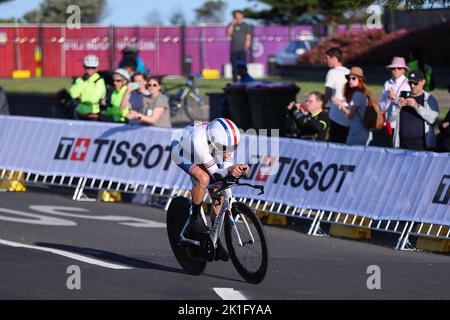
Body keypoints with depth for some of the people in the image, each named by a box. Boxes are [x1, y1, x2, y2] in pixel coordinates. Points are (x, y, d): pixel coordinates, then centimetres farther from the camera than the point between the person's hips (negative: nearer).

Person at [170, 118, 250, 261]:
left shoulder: (225, 138, -27)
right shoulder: (198, 140, -43)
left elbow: (226, 168, -23)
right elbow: (215, 173, -37)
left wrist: (237, 169, -43)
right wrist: (230, 170, -55)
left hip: (201, 156, 6)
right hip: (182, 153, -6)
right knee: (204, 178, -34)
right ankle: (195, 219, -14)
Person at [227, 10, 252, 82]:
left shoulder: (245, 26, 6)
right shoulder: (231, 25, 12)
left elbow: (248, 38, 3)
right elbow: (229, 33, -5)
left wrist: (246, 47, -7)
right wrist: (232, 24, -10)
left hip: (242, 50, -3)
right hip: (233, 50, 3)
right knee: (234, 68, 6)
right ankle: (235, 81, 12)